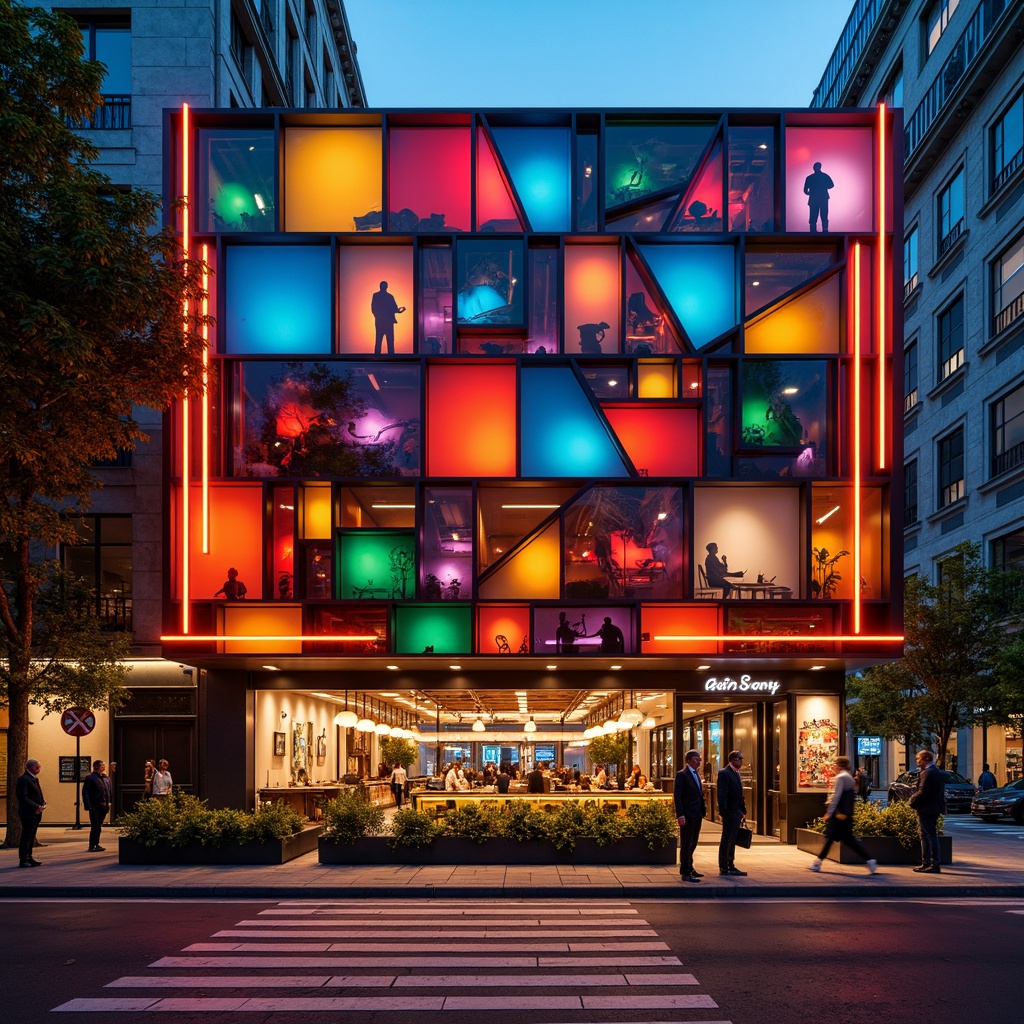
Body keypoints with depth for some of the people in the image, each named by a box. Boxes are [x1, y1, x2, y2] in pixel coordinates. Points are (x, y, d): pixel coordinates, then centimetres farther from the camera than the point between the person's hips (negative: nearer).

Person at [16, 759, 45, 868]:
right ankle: (23, 860, -3)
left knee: (31, 837, 13)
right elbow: (23, 797, -20)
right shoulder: (23, 779, -12)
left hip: (36, 813, 9)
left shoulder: (35, 779, 18)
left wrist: (43, 804, 3)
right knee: (26, 836, -6)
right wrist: (36, 807, -21)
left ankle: (29, 858, 18)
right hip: (28, 813, -9)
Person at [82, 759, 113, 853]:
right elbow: (85, 792, -12)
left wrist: (109, 802, 7)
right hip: (94, 806, -7)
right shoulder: (90, 778, -8)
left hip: (103, 806, 7)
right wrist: (88, 805, -18)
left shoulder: (106, 778, 14)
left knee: (99, 827, 14)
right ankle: (92, 846, -2)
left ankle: (96, 845, 22)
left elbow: (110, 791, 18)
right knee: (95, 827, -6)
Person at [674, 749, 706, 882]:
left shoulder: (697, 774, 17)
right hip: (687, 816, -8)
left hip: (697, 815, 8)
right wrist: (680, 815, -21)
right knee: (686, 845, -3)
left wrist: (703, 811, 11)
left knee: (692, 844, 15)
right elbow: (677, 796, -15)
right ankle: (685, 873, 0)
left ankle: (689, 868, 26)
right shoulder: (682, 774, -10)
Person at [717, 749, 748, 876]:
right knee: (726, 840, -3)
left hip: (737, 812, 9)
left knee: (732, 841, 14)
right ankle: (723, 868, 2)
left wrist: (743, 811, 16)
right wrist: (723, 812, -23)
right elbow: (722, 795, -18)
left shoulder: (736, 773, 16)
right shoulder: (724, 773, -13)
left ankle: (731, 866, 20)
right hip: (729, 812, -9)